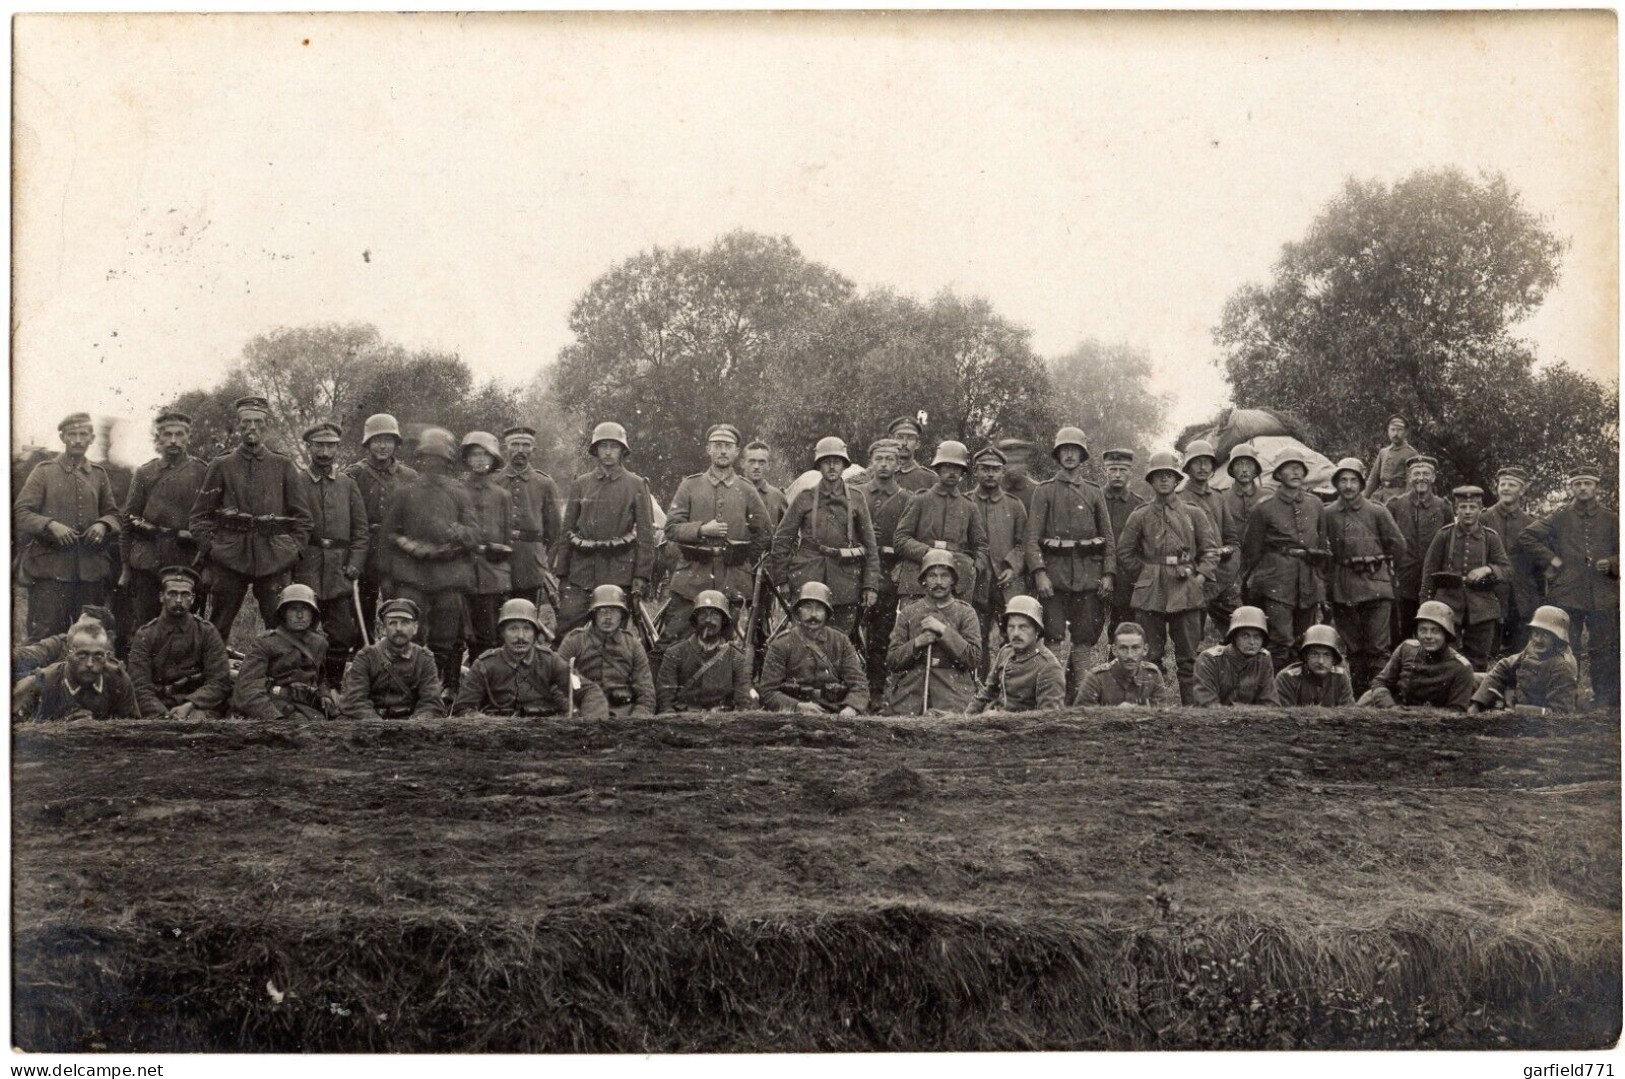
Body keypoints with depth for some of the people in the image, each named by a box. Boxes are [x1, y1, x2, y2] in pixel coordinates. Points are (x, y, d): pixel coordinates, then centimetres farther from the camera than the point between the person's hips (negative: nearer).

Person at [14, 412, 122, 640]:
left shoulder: (99, 474, 14)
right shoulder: (44, 471, 4)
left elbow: (112, 513, 20)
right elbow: (20, 513, -1)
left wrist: (103, 525, -4)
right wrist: (51, 525, -18)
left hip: (91, 569, 4)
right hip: (50, 567, -3)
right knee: (45, 638, -5)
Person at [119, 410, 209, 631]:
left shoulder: (202, 473, 5)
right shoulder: (144, 474, 11)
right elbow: (127, 521, 12)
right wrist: (125, 568, 8)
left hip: (188, 562, -2)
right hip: (148, 562, 2)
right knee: (143, 627, 2)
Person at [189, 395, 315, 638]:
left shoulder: (284, 466, 10)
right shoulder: (221, 466, 8)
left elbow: (304, 517, 11)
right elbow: (200, 515, 9)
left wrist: (294, 550, 2)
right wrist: (208, 549, -1)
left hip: (274, 560, 0)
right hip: (229, 559, 0)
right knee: (217, 628, 2)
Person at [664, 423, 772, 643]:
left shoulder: (746, 491, 7)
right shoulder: (690, 486, 6)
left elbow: (764, 535, 15)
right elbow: (671, 528, 0)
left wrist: (743, 563, 11)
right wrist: (702, 530, -14)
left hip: (733, 584, 0)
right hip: (691, 581, 0)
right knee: (674, 640, -2)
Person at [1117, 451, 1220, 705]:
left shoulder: (1193, 514, 9)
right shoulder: (1140, 517, 7)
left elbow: (1210, 550, 10)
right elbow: (1124, 554, 11)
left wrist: (1200, 575, -2)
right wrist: (1144, 576, 6)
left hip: (1187, 593, 0)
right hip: (1150, 595, 0)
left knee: (1188, 656, 2)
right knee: (1150, 656, 1)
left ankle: (1191, 704, 6)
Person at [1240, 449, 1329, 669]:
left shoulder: (1316, 506, 12)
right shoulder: (1264, 508, 0)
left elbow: (1323, 546, 21)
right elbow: (1251, 550, 5)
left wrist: (1317, 579, 18)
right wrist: (1252, 585, 5)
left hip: (1308, 583, 5)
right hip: (1276, 583, -4)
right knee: (1281, 642, -13)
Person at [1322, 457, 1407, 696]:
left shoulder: (1377, 512, 0)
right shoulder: (1329, 515, 6)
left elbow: (1398, 546, 9)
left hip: (1375, 585, -2)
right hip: (1343, 590, 2)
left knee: (1378, 647, -7)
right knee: (1352, 648, 7)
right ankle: (1358, 696, 14)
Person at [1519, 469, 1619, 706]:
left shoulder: (1611, 520, 10)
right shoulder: (1559, 519, 7)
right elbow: (1525, 537, 6)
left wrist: (1611, 564, -6)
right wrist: (1551, 559, 0)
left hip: (1604, 596, 1)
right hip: (1567, 595, -1)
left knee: (1604, 651, 2)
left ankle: (1607, 702, 9)